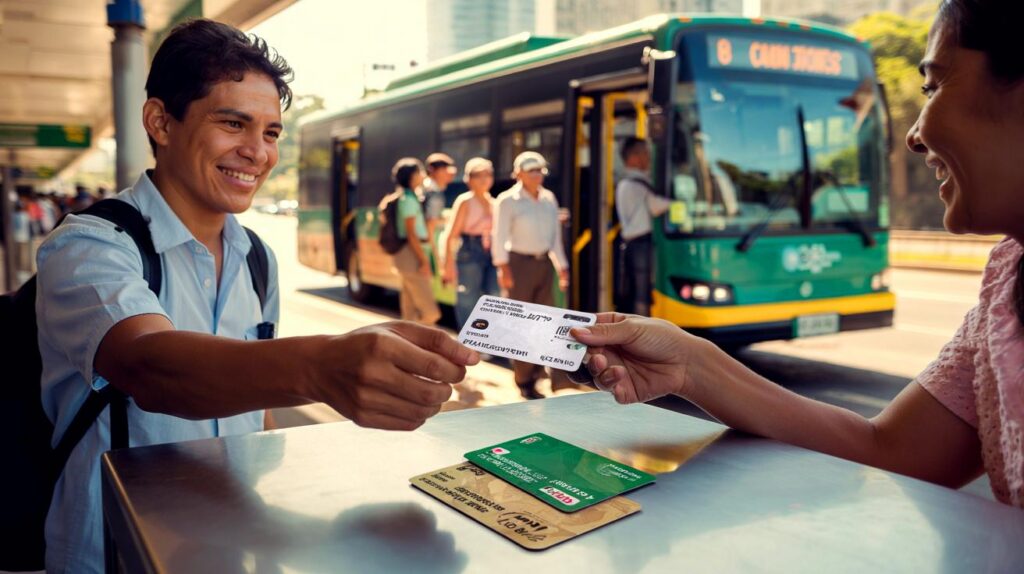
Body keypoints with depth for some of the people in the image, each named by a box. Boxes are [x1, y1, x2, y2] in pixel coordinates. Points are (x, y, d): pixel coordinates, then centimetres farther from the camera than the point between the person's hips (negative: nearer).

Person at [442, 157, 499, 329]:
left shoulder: (493, 202, 14)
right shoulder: (465, 201, -2)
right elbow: (452, 236, -7)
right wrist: (449, 264, -14)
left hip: (490, 255, 5)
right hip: (470, 255, -5)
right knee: (468, 301, 0)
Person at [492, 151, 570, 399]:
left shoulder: (549, 199, 10)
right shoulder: (507, 200, -6)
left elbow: (556, 235, 14)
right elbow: (500, 236, -11)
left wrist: (562, 267, 13)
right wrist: (503, 266, -21)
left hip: (544, 263, 5)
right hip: (519, 263, -5)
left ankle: (534, 371, 25)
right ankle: (524, 382, 11)